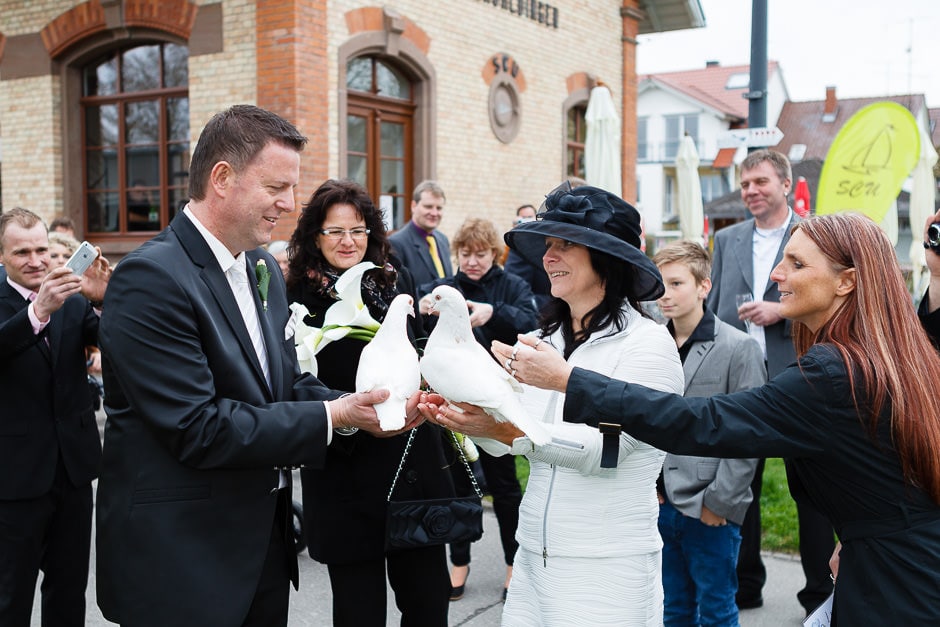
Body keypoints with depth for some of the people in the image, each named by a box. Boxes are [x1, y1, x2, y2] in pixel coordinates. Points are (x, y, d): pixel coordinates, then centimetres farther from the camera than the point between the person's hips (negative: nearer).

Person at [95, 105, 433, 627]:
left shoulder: (262, 267, 8)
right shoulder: (151, 278, -19)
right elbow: (197, 429, -24)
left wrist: (363, 406, -8)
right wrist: (332, 416, -19)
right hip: (181, 559, -8)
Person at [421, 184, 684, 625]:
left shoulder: (648, 342, -10)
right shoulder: (540, 341, 7)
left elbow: (608, 448, -20)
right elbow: (505, 437, 3)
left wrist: (509, 431, -29)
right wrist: (458, 414, -16)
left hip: (607, 569, -5)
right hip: (534, 556, 5)